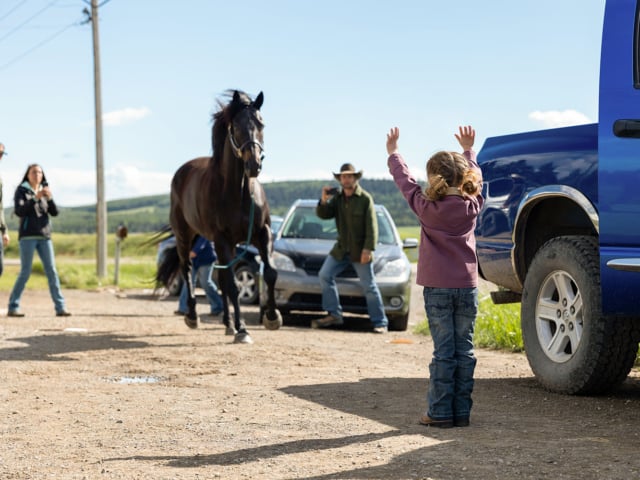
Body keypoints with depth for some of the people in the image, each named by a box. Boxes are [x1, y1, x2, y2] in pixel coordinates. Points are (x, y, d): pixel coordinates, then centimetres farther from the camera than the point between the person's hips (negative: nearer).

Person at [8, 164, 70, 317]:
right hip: (28, 236, -4)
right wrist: (35, 198, -21)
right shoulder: (21, 191, 2)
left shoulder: (44, 191, 15)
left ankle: (60, 307, -3)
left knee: (52, 271, -2)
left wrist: (50, 198, -12)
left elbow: (54, 212, 5)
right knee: (25, 272, -8)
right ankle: (13, 307, 0)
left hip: (44, 236, 4)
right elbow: (19, 211, -13)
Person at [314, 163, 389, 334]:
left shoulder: (365, 198, -10)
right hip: (341, 249, 6)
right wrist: (324, 201, -18)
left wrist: (368, 249, -20)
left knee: (369, 286, -3)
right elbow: (323, 215, 1)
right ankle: (334, 314, 7)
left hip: (360, 250, -6)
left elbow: (372, 226, -13)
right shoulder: (337, 198, 6)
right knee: (325, 275, 0)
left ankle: (380, 322, 3)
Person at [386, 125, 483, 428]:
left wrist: (393, 153, 23)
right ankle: (461, 411, 8)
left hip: (437, 288, -2)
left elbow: (405, 181, 7)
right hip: (467, 287, 2)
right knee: (464, 349, 6)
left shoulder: (427, 207, -7)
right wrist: (468, 150, 35)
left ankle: (440, 412, 0)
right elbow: (475, 176, 20)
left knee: (443, 351, -1)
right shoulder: (472, 205, 1)